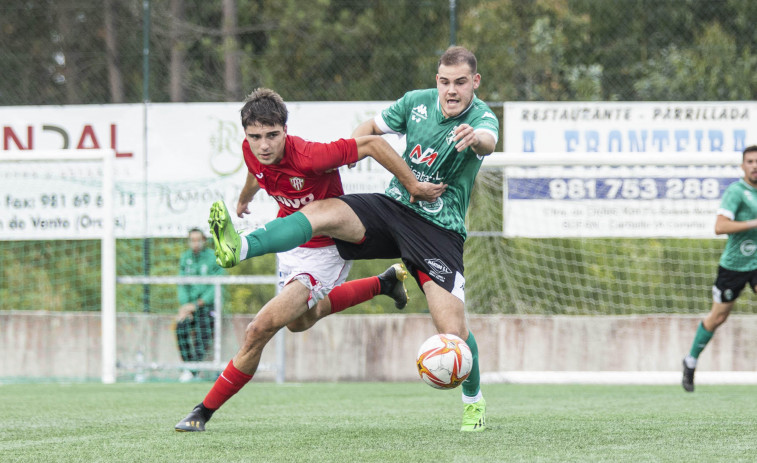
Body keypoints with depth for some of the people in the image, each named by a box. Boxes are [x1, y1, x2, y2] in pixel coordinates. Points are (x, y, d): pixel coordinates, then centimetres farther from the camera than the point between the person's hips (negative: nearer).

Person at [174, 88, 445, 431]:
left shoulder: (308, 157, -37)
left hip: (325, 250, -8)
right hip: (291, 242, 8)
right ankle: (385, 282, 52)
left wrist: (414, 187, -22)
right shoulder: (251, 151, -16)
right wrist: (244, 197, 33)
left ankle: (204, 412, -1)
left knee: (260, 329, -16)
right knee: (300, 320, 34)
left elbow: (372, 144, -28)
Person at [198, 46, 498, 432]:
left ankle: (473, 398, 17)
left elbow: (488, 140, -38)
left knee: (452, 330, -12)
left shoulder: (482, 118, -12)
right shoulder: (417, 102, 3)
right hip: (393, 207, 4)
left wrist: (475, 137, -62)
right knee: (321, 212, -25)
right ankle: (239, 249, -42)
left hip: (440, 229, -4)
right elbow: (371, 129, 20)